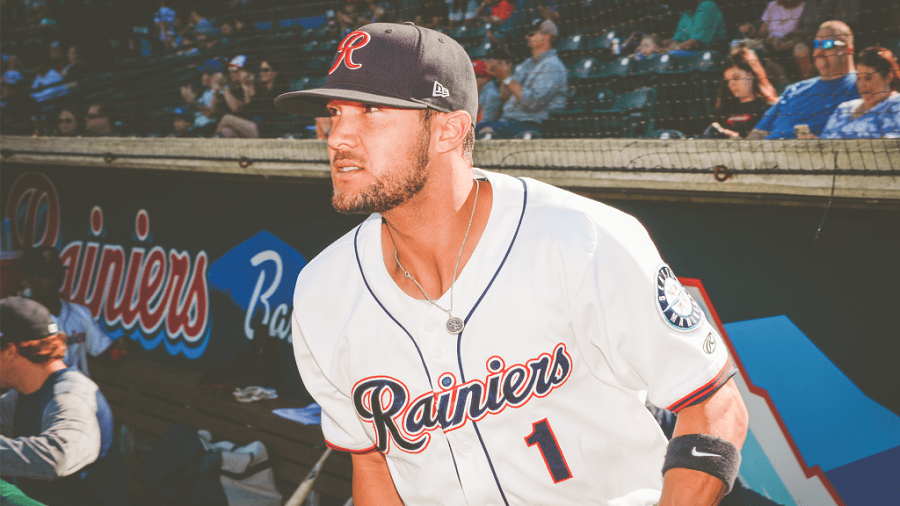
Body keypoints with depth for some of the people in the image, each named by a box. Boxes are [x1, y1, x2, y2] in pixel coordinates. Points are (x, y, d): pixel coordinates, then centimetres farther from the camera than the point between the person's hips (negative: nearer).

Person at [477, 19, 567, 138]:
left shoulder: (552, 66, -4)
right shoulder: (526, 64, 24)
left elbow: (533, 102, -18)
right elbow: (505, 98, 24)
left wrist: (508, 79, -12)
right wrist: (502, 78, 5)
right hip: (508, 121, 9)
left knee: (486, 128, -33)